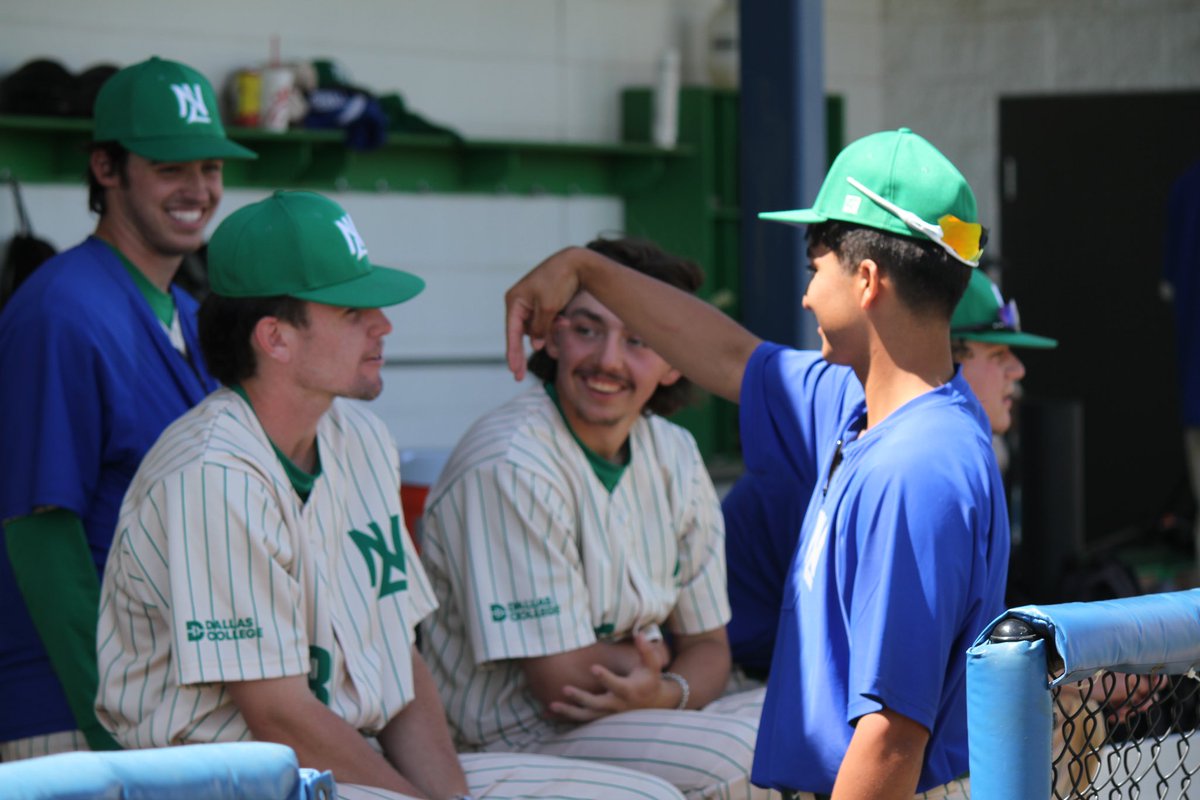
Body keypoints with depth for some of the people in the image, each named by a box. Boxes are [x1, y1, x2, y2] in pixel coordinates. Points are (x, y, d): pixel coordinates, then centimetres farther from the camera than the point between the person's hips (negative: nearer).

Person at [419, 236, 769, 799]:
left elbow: (708, 643, 10)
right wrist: (654, 653, 0)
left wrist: (667, 693, -14)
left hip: (642, 721, 8)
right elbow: (563, 684, -20)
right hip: (513, 745, -8)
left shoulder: (675, 456, 6)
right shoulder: (508, 468, -19)